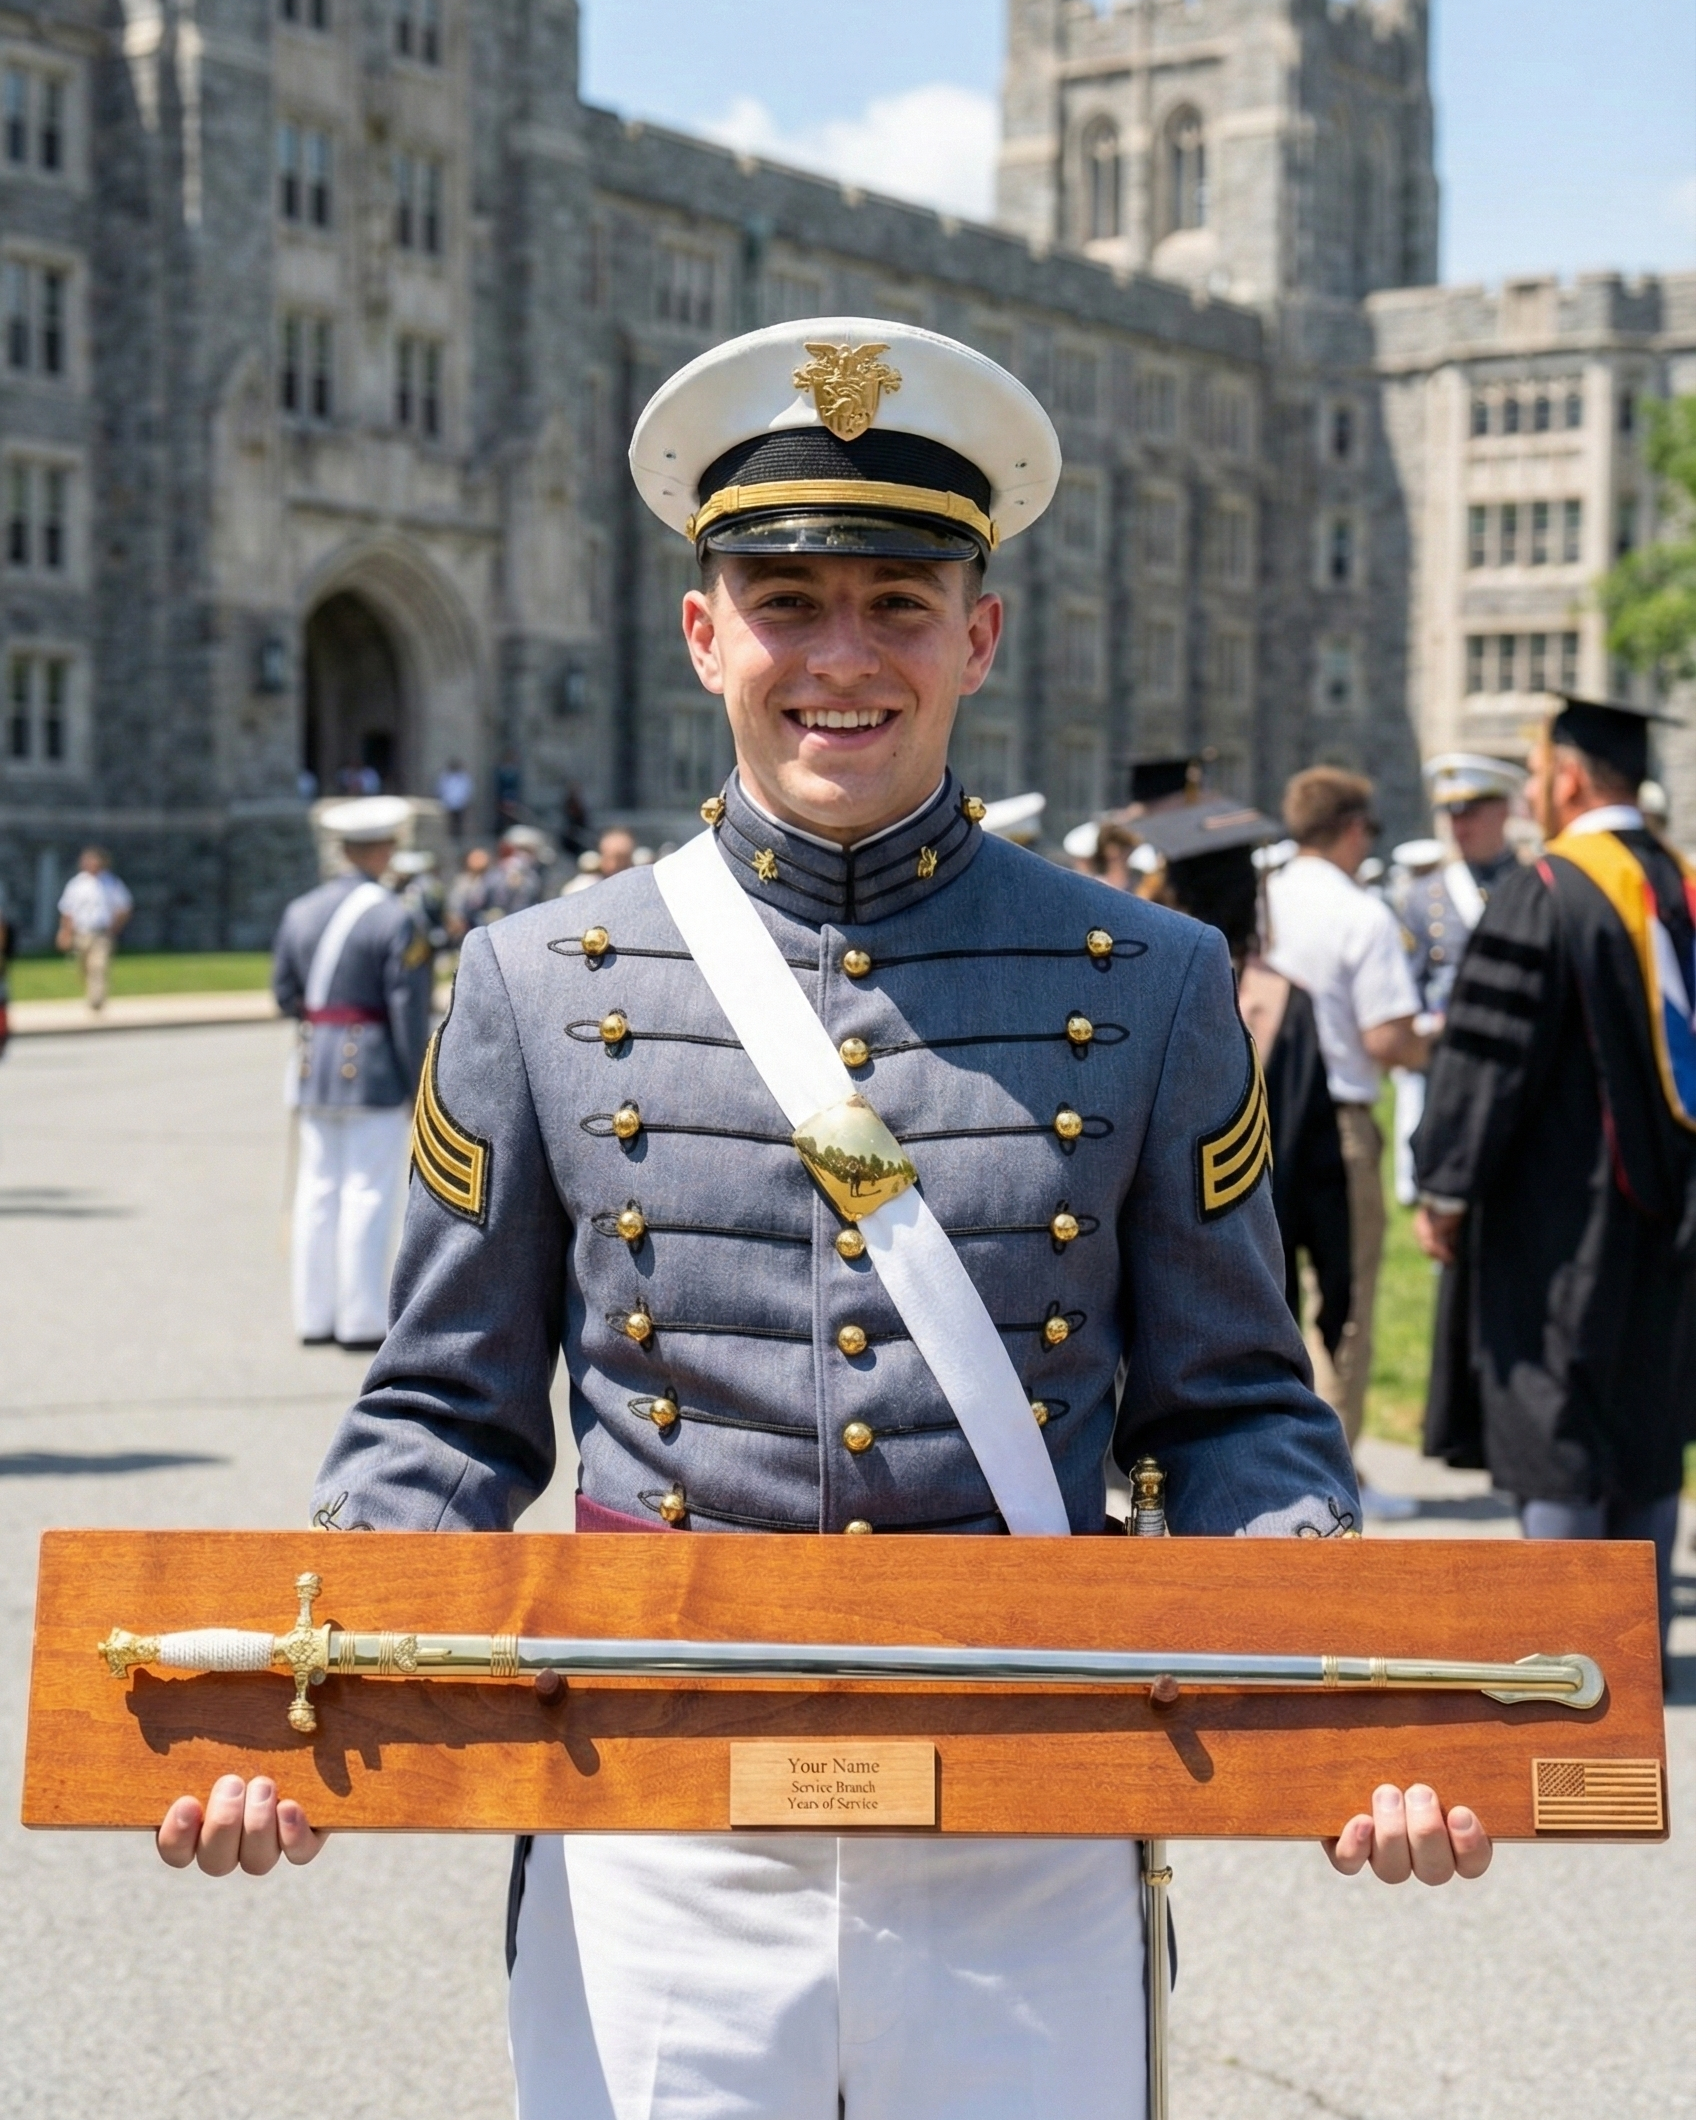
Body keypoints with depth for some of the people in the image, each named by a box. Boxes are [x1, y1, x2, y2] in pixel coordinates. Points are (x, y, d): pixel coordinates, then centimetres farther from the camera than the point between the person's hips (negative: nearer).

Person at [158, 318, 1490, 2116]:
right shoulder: (542, 988, 2)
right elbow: (447, 1418, 7)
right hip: (661, 1876, 0)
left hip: (1026, 1878, 0)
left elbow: (1235, 1413, 6)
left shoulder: (1151, 992, 3)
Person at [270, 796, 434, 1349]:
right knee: (368, 1194, 0)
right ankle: (361, 1319, 3)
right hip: (374, 1070, -6)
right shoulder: (395, 920, -11)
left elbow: (284, 993, 12)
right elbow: (409, 1010, -12)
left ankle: (313, 1314, 15)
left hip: (315, 1066, 6)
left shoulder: (301, 911, 7)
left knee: (317, 1192, 10)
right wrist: (417, 1086, -6)